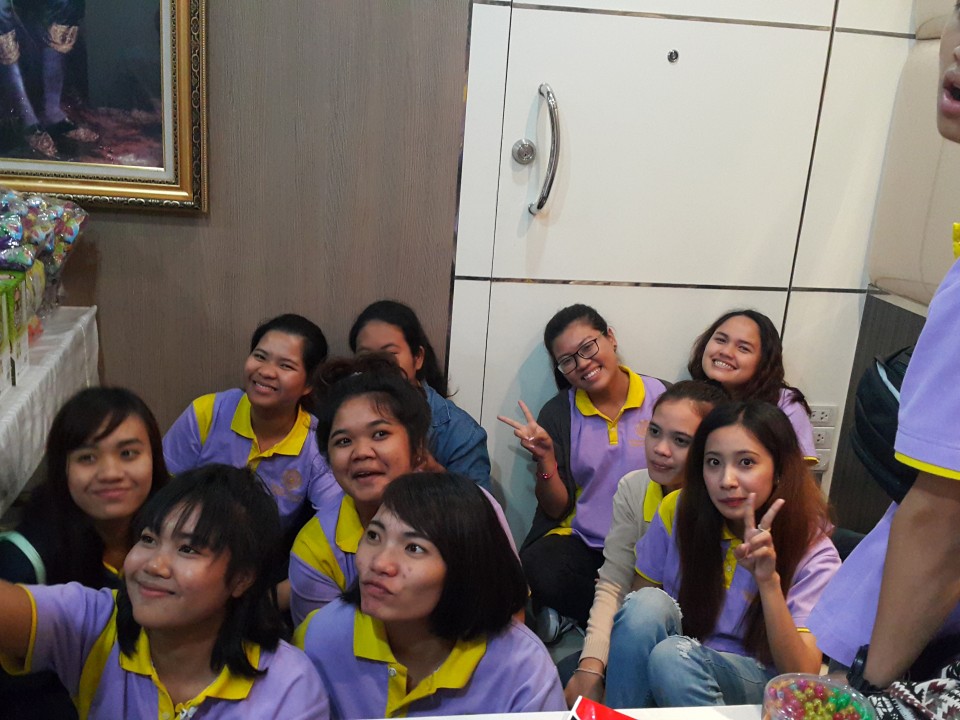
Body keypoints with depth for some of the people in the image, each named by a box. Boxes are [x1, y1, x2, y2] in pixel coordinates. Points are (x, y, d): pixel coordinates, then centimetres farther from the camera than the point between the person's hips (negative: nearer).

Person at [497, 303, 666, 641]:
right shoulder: (558, 413, 3)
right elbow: (555, 510, 4)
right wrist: (545, 457, -14)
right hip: (580, 541, 1)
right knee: (534, 570, -32)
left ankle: (573, 612, -1)